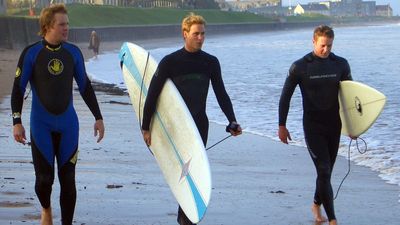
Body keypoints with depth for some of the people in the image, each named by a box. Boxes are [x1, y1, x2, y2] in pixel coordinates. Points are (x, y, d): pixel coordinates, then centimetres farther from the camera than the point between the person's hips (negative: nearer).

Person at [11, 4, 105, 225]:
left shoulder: (73, 52, 2)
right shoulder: (31, 53, -7)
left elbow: (85, 87, 10)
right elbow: (18, 89, -3)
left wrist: (98, 117, 10)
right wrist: (17, 121, -9)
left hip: (68, 126, 2)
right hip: (41, 127, -2)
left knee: (68, 180, 2)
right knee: (44, 178, -1)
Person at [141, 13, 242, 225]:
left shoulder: (211, 62, 3)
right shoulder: (170, 61, -7)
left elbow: (221, 94, 9)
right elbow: (152, 95, -5)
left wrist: (232, 121, -1)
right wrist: (145, 127, -5)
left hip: (200, 125, 3)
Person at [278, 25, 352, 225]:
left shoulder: (341, 65, 3)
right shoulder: (300, 67, -6)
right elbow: (285, 97, 0)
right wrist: (282, 125, -1)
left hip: (334, 126, 4)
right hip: (313, 126, -4)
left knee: (326, 171, 13)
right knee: (324, 171, -12)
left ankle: (316, 205, 37)